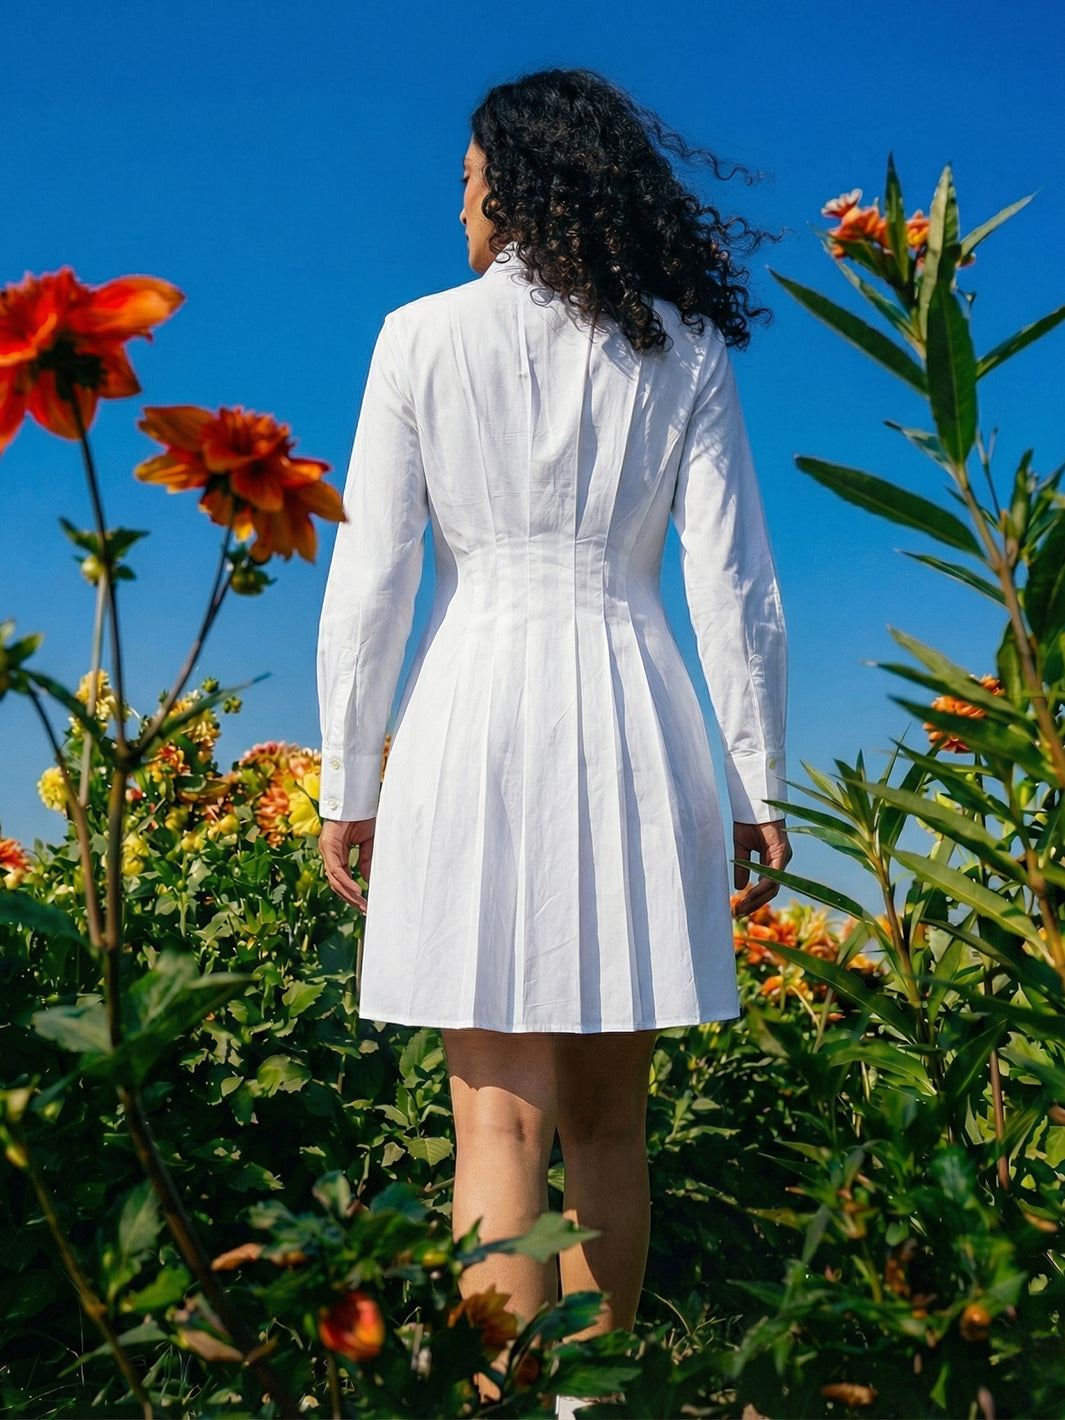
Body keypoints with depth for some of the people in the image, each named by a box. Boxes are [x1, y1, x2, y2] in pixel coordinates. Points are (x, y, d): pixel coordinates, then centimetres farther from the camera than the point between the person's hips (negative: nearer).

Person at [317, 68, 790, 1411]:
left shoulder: (422, 337, 4)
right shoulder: (684, 351, 8)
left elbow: (368, 582, 0)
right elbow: (735, 592, 2)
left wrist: (349, 786, 5)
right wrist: (757, 788, 8)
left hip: (477, 713, -2)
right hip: (634, 723, 3)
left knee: (502, 1119, 0)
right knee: (606, 1116, 14)